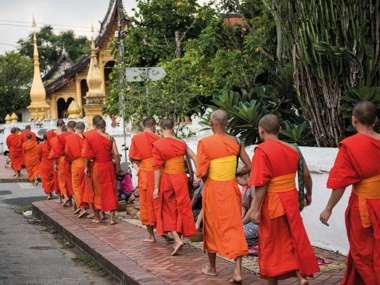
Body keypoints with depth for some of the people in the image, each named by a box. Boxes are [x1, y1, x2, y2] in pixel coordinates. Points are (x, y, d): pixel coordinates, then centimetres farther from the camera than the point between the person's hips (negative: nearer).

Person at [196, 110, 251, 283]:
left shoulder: (205, 143, -13)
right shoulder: (235, 142, 0)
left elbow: (201, 173, -16)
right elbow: (248, 167, -1)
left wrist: (206, 178, 5)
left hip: (213, 190, -3)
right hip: (232, 189, 3)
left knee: (212, 227, 14)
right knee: (234, 228, 5)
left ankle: (212, 267, 29)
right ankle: (238, 271, -4)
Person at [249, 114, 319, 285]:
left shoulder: (262, 151, -16)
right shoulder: (292, 149, 3)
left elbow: (261, 185, -20)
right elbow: (306, 175, 9)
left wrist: (256, 209, -16)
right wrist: (308, 194, 26)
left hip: (271, 204, -5)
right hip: (291, 201, 5)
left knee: (271, 245, 8)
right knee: (295, 238, 16)